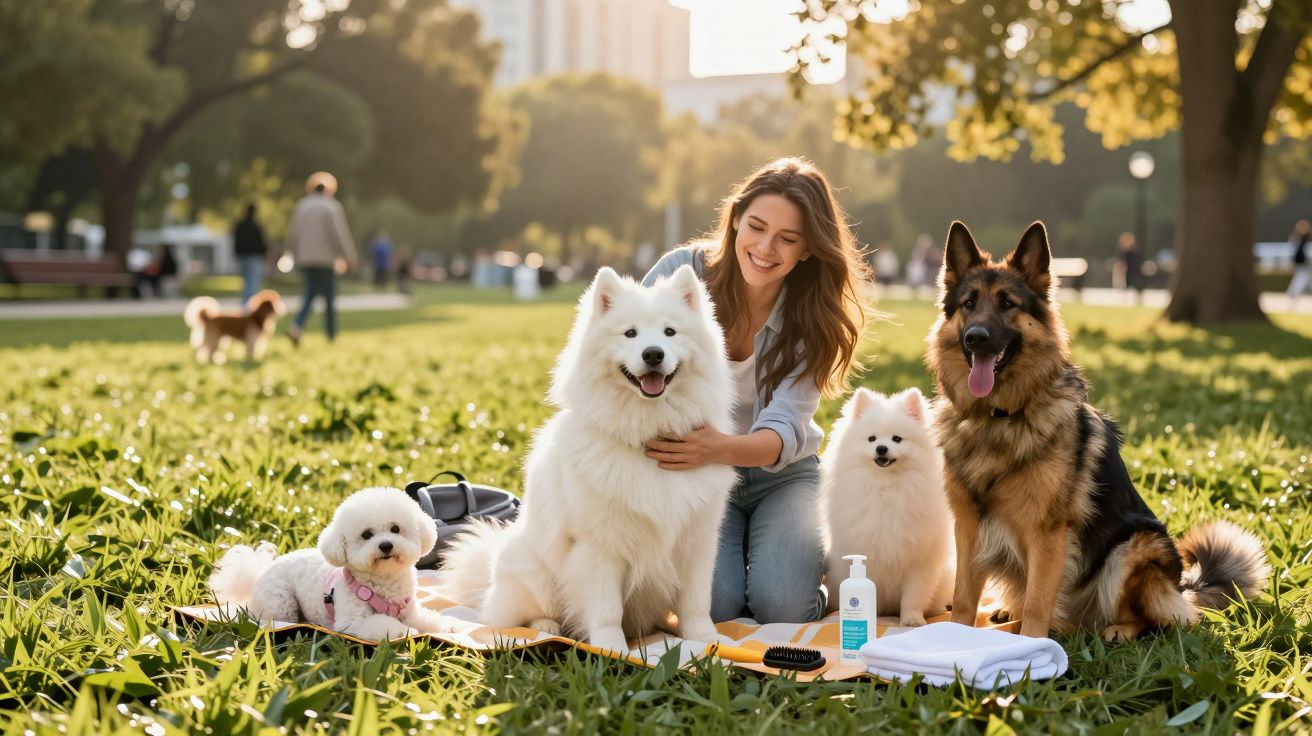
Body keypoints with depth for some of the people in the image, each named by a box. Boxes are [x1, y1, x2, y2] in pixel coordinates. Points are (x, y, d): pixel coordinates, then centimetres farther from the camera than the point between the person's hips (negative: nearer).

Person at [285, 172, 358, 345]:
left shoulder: (301, 206, 8)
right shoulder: (332, 207, -5)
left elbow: (292, 235, 10)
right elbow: (340, 235, -9)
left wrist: (295, 255, 24)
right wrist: (349, 259, -3)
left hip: (304, 259, 4)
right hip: (325, 259, -4)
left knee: (309, 295, 10)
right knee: (329, 298, 5)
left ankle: (297, 326, -13)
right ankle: (331, 336, 8)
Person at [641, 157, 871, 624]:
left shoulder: (814, 318, -12)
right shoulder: (682, 271, -13)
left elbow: (785, 431, -24)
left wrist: (720, 449, -47)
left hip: (781, 475, 1)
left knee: (783, 605, -23)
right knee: (714, 603, -24)